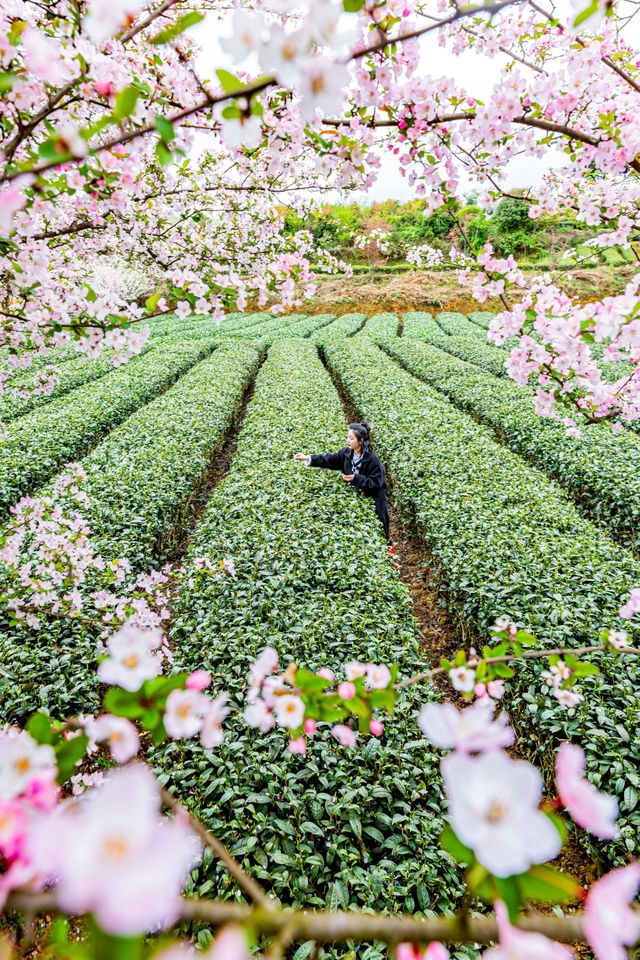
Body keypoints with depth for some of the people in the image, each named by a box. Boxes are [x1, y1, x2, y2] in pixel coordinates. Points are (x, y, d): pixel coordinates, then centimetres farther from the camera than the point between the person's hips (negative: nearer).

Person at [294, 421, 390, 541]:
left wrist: (356, 479, -32)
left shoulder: (372, 459, -26)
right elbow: (330, 459, -3)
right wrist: (308, 458, -13)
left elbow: (375, 483, -23)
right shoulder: (347, 452, -8)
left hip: (372, 500, -5)